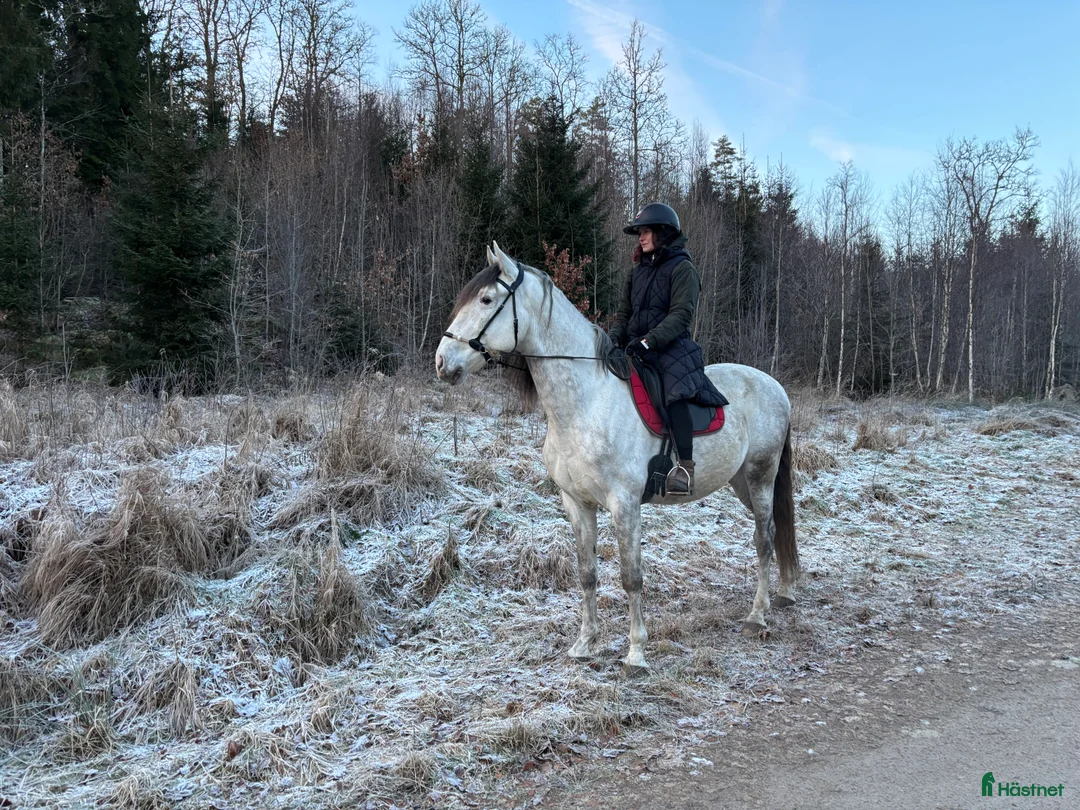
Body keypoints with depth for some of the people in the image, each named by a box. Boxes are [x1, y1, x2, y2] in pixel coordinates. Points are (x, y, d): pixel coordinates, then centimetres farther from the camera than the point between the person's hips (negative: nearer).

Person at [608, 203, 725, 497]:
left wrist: (648, 341, -26)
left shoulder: (682, 268, -3)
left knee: (676, 393, -32)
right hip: (635, 348, 8)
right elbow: (624, 312, 18)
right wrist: (614, 337, -3)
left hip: (671, 346, -8)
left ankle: (685, 467, -36)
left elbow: (681, 315, -14)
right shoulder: (638, 271, 19)